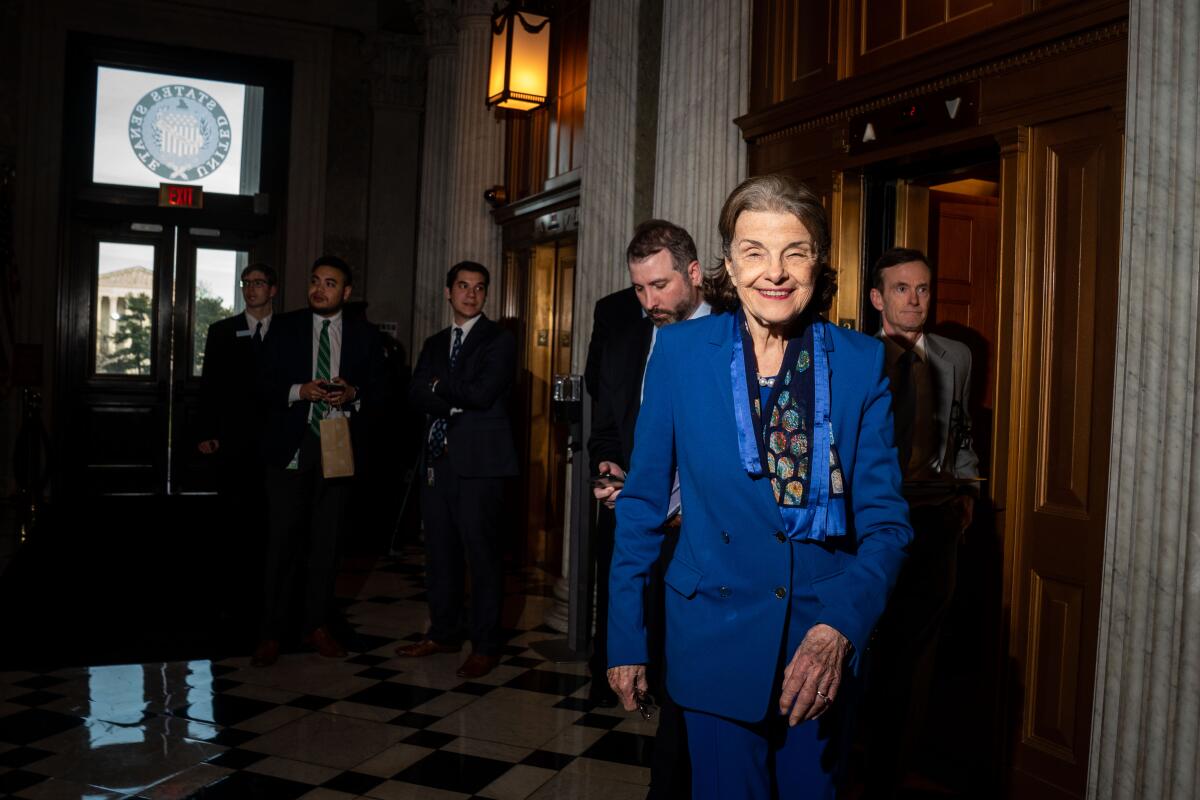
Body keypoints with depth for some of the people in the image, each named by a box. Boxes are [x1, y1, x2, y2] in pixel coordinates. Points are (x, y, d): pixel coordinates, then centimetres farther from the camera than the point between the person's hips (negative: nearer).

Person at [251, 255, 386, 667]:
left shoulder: (365, 334, 8)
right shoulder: (284, 327, 6)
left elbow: (378, 388, 8)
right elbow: (266, 384, 2)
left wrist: (353, 394, -13)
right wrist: (300, 390, -15)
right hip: (290, 445, -1)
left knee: (327, 538, 8)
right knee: (283, 537, -2)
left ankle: (317, 625, 20)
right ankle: (271, 632, 6)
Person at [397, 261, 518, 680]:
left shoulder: (499, 340, -1)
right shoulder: (434, 343, 18)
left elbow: (482, 393, -14)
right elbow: (416, 394, 4)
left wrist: (439, 385, -1)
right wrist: (457, 402, -12)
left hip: (478, 461, -6)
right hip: (438, 458, 6)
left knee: (483, 554, -2)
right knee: (440, 552, 12)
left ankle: (486, 645, 6)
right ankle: (443, 633, 25)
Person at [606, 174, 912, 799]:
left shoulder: (860, 362, -5)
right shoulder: (680, 352, -6)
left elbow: (885, 519, -5)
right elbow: (643, 505, -1)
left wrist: (839, 626, -21)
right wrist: (625, 640, 0)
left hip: (826, 649, 2)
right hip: (717, 640, -1)